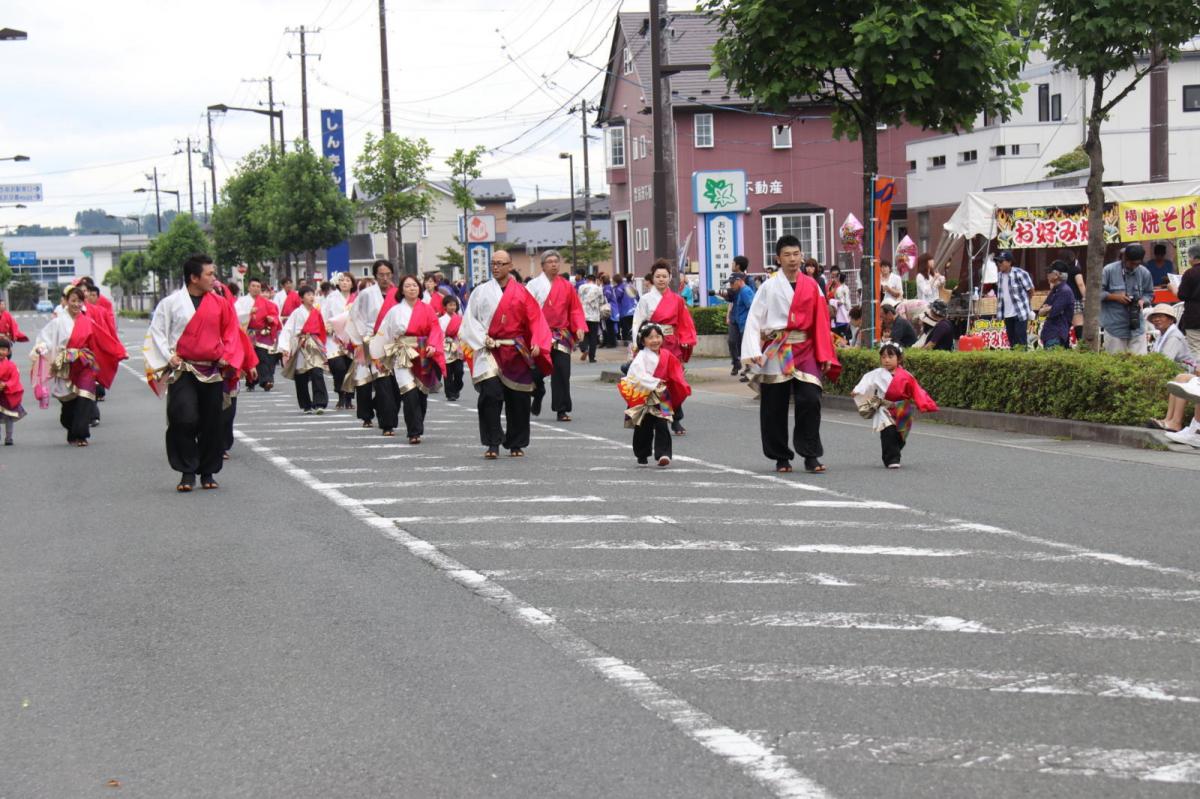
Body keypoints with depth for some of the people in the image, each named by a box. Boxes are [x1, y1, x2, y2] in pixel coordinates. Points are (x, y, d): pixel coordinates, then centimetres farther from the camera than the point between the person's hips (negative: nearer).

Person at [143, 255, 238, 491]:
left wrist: (226, 355, 0)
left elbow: (230, 331, 14)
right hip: (183, 371, -3)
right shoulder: (171, 302, -2)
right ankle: (187, 473, -4)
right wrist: (168, 357, -8)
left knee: (212, 424, 6)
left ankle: (208, 473, 18)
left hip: (212, 371, 3)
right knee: (185, 420, -14)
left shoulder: (219, 303, 6)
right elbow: (156, 332, 2)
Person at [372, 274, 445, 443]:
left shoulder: (427, 309, 7)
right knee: (410, 393, -17)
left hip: (424, 356, 2)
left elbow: (435, 328, -1)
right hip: (403, 355, -2)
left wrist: (433, 345, -19)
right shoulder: (395, 311, 5)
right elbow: (383, 333, 9)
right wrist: (378, 356, 9)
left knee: (422, 394, 7)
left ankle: (416, 429, 23)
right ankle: (414, 432, -15)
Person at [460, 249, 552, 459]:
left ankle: (516, 444, 18)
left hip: (516, 353, 1)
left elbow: (536, 321, 2)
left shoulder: (521, 293, 7)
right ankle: (493, 443, -12)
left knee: (518, 399, 4)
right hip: (489, 350, -1)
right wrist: (483, 339, -9)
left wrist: (537, 344, -12)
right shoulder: (481, 291, 7)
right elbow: (470, 319, 6)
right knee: (490, 394, -17)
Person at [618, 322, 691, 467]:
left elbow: (674, 376, 8)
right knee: (643, 428, 7)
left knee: (662, 425, -10)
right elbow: (640, 375, -22)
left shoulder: (666, 356, 4)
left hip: (660, 398, 3)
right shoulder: (641, 357, -11)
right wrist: (655, 383, -29)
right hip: (643, 397, -3)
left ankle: (663, 454, -11)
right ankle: (642, 455, 23)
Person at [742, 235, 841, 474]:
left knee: (810, 400, -12)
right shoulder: (769, 287, 1)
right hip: (776, 352, -1)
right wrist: (754, 352, -13)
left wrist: (825, 355, 2)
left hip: (804, 350, 1)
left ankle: (811, 456, -5)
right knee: (775, 406, 4)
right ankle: (781, 457, 16)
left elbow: (821, 322, 7)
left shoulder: (811, 286, 6)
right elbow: (754, 320, -2)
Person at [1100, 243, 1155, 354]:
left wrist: (1142, 301, -10)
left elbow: (1149, 294, 11)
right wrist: (1115, 297, -17)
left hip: (1137, 327, 3)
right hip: (1115, 327, -3)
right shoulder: (1109, 271, -8)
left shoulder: (1144, 273, 1)